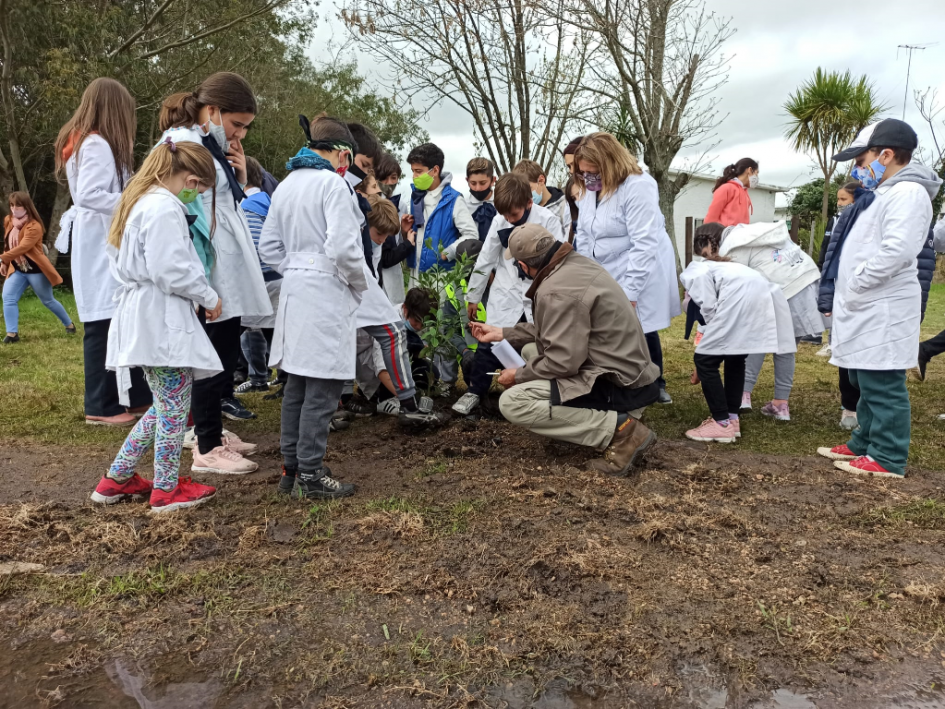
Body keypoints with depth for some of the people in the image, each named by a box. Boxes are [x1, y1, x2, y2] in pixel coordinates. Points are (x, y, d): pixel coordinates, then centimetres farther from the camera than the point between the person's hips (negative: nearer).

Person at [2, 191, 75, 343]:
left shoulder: (34, 226, -20)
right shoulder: (8, 221, 4)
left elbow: (22, 248, -31)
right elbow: (8, 244, 16)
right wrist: (5, 263, 15)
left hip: (35, 270, -6)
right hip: (16, 269, 6)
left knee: (48, 301, 9)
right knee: (8, 299, -10)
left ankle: (69, 324, 28)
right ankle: (12, 333, -8)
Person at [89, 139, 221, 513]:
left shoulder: (140, 201, 16)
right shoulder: (165, 208, -16)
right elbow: (171, 270, -23)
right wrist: (209, 297, -9)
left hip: (146, 317, 10)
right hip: (161, 319, -10)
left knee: (165, 406, 19)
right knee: (175, 408, 3)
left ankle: (117, 479, 27)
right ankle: (166, 489, 16)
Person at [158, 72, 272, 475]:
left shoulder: (214, 147, 16)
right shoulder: (181, 145, -12)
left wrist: (240, 176, 6)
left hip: (229, 275, 9)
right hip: (209, 275, -9)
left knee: (227, 354, 14)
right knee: (213, 358, -3)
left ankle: (214, 430, 27)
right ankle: (206, 449, 8)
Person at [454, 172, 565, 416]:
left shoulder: (548, 220, -11)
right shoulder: (499, 221, -2)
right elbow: (486, 260, 6)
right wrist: (473, 296, 11)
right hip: (505, 296, 2)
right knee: (489, 344, 3)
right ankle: (474, 391, 18)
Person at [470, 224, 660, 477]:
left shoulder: (556, 291, -21)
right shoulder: (577, 264, 9)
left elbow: (562, 362, -24)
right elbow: (558, 330, 19)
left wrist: (519, 376, -5)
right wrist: (501, 333, 27)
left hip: (618, 386, -10)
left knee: (512, 403, -17)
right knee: (530, 350, 20)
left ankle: (618, 429, -14)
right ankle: (599, 412, 11)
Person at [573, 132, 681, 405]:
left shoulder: (637, 187, -21)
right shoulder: (590, 189, 4)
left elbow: (644, 245, -25)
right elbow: (584, 236, 12)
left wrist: (629, 293, -26)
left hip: (640, 277, -6)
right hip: (604, 278, 6)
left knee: (643, 332, 7)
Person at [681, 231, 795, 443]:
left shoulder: (695, 272, 20)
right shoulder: (727, 267, 42)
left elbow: (708, 308, 3)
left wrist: (715, 336, 17)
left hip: (740, 302, -8)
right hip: (766, 300, 8)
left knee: (704, 360, 5)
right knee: (735, 358, 26)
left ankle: (722, 424, 7)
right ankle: (732, 418, 27)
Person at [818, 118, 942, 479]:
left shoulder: (907, 192, -13)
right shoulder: (887, 193, 21)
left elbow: (896, 251, -25)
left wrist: (855, 283, -16)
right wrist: (848, 292, 14)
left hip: (884, 309, -11)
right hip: (867, 307, 11)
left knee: (883, 385, -6)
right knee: (866, 382, 17)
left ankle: (888, 459, 1)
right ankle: (864, 443, 27)